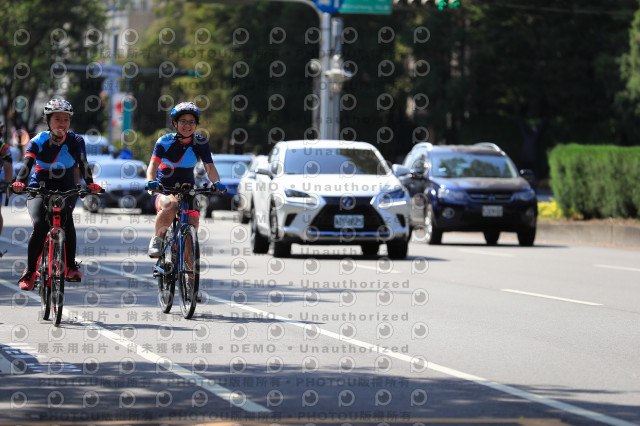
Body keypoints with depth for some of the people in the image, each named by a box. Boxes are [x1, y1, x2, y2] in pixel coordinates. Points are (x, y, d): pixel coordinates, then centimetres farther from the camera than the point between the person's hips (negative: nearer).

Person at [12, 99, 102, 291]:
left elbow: (83, 165, -18)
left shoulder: (76, 141, -6)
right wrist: (19, 182, -45)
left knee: (65, 217, -29)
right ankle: (29, 272, -9)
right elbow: (27, 163, -24)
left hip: (66, 190, 1)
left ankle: (71, 266, -18)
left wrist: (90, 184, -38)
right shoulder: (38, 141, -10)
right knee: (40, 226, -25)